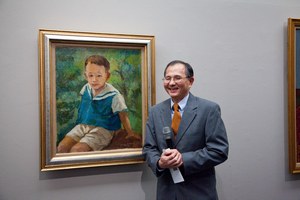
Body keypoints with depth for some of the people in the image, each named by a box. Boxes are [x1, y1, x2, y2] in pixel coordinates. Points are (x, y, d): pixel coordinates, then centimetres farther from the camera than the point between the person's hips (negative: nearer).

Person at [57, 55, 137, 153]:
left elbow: (123, 115, -5)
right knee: (62, 147, -14)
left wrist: (130, 133, -3)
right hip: (82, 125, 6)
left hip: (102, 129, -5)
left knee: (76, 149, -26)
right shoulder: (86, 89, 3)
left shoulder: (113, 95, -13)